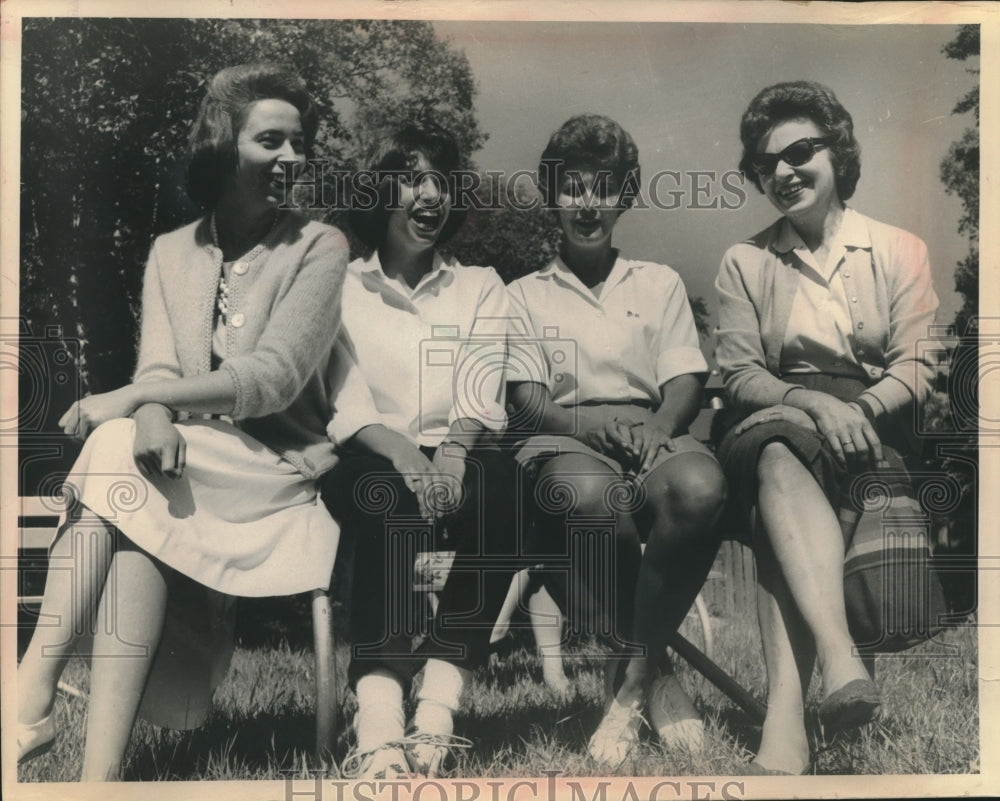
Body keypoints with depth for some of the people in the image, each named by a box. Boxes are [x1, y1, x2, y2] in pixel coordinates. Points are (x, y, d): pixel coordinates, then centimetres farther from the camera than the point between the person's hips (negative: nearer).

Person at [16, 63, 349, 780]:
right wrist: (153, 416, -25)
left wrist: (129, 398, -18)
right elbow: (158, 367, 2)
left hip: (279, 473, -4)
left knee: (117, 457, -29)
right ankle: (103, 767, -35)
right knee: (136, 515, -31)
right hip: (186, 467, 4)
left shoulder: (320, 248, 2)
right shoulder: (171, 253, 16)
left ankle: (35, 694, -32)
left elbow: (276, 376, -11)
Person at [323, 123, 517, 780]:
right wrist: (401, 452, -23)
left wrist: (454, 448, -22)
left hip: (452, 461, 2)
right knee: (394, 499, -36)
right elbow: (343, 396, -2)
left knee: (497, 479, -34)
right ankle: (380, 728, -45)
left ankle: (438, 709, -37)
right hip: (371, 463, -1)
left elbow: (482, 392, 1)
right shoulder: (339, 287, 15)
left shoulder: (480, 286, 19)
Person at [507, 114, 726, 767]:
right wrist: (595, 424, -17)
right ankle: (658, 668, -18)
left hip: (651, 437, 2)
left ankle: (633, 673, -20)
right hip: (567, 444, -1)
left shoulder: (660, 283, 23)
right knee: (589, 494, -40)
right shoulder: (525, 296, 19)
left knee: (701, 486, -37)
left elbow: (685, 385, 10)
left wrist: (655, 429, -15)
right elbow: (529, 401, 5)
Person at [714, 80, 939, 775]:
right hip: (778, 423, 1)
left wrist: (856, 410, -19)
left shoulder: (900, 251, 14)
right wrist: (814, 403, -16)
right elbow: (739, 375, 5)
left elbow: (916, 371, 3)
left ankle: (787, 714, -49)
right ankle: (841, 658, -54)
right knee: (780, 457, -37)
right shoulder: (745, 263, 17)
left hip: (875, 428, -1)